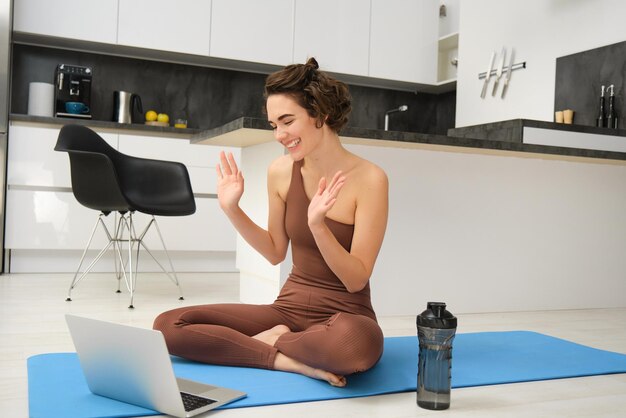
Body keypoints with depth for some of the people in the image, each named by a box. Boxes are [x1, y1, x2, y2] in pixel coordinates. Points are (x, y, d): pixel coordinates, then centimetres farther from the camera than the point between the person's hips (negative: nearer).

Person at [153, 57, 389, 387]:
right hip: (288, 308, 4)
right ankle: (289, 360, -15)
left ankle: (269, 341, -11)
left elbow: (357, 280, -15)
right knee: (168, 325, -12)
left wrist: (317, 225, -30)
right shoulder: (281, 171, -2)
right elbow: (275, 252, 10)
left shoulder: (369, 178, -14)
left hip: (345, 317, -3)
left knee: (357, 342, -42)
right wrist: (231, 209, -3)